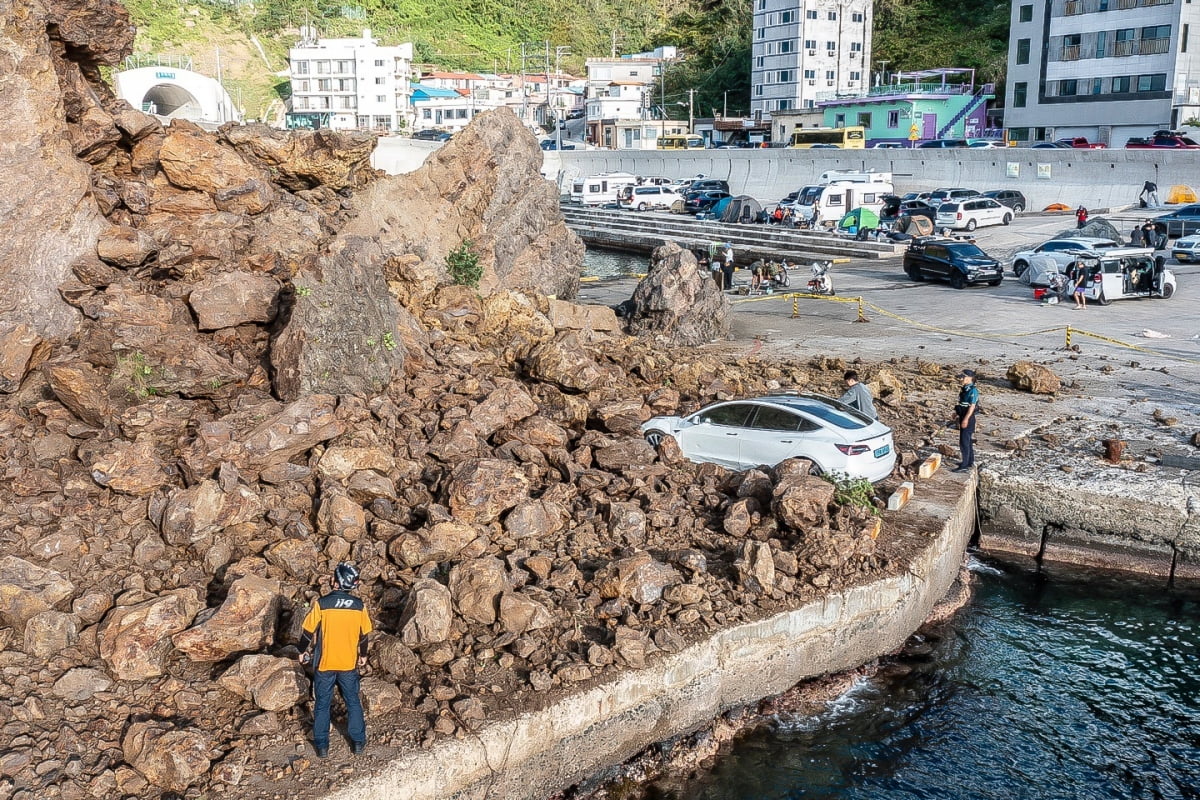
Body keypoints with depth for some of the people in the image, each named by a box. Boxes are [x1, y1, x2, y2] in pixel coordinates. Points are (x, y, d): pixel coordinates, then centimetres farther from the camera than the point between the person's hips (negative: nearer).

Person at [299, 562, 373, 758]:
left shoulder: (322, 603, -15)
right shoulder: (359, 606, -7)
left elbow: (309, 631, -8)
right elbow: (363, 635, 4)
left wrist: (303, 651, 10)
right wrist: (363, 655, 21)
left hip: (324, 663, -2)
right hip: (349, 663, 2)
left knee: (322, 704, 13)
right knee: (353, 702, 16)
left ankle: (322, 745, 19)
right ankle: (358, 742, 22)